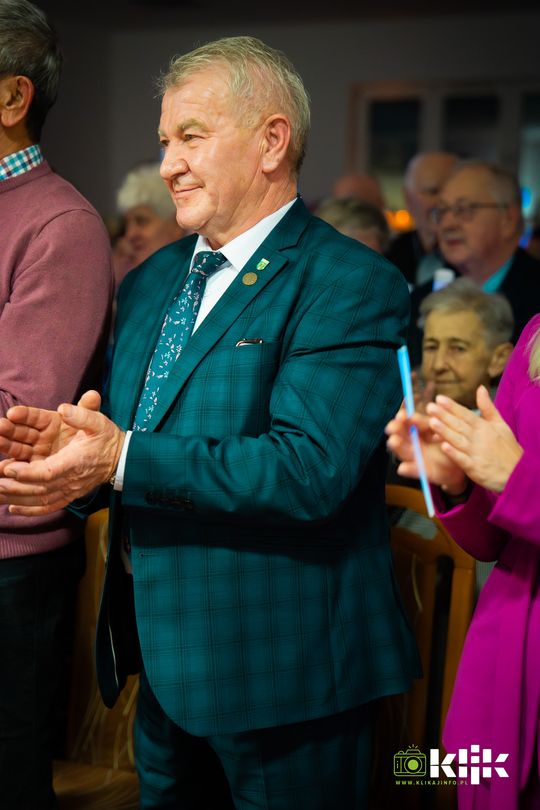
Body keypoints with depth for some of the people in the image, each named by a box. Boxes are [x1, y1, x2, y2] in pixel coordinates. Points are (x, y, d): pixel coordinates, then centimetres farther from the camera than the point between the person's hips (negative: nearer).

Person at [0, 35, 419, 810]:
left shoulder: (351, 285, -15)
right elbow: (119, 437, 11)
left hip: (281, 672, -7)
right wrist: (69, 441, -13)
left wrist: (123, 460, -27)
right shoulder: (149, 283, 10)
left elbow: (311, 469, -26)